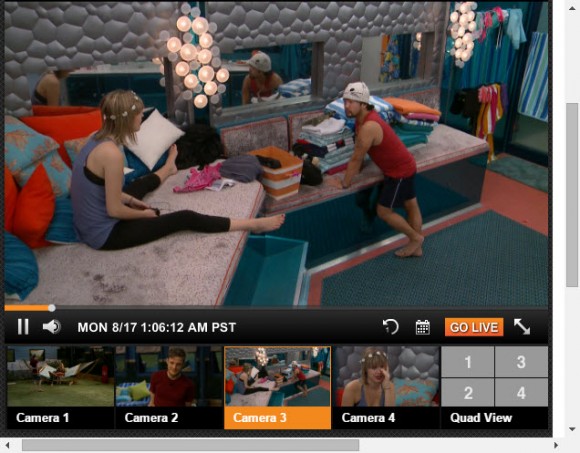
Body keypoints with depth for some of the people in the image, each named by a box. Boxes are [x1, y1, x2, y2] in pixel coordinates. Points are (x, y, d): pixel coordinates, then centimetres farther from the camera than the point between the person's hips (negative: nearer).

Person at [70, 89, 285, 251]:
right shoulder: (111, 153, -29)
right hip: (105, 234, -9)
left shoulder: (98, 139, 0)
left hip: (89, 225, 9)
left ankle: (168, 169, 71)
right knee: (185, 218, -5)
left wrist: (130, 200, 10)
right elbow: (114, 210, -24)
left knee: (140, 185, 34)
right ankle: (253, 224, 4)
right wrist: (145, 213, -8)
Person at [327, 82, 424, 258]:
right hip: (406, 166, 10)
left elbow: (356, 159, -23)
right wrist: (351, 171, 10)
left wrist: (344, 183, -14)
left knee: (384, 211, 1)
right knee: (411, 205, 18)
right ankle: (417, 247, 32)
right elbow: (359, 154, 11)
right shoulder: (366, 116, -1)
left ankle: (416, 237, 18)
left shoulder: (368, 127, -30)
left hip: (399, 171, -10)